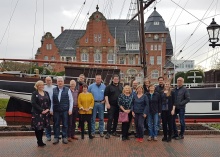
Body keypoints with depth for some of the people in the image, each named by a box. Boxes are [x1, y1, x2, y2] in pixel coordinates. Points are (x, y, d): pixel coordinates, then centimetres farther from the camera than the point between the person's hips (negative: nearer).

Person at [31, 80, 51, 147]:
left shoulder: (46, 93, 12)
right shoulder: (34, 94, -4)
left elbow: (49, 102, 10)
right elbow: (33, 103, -13)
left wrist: (48, 109, -7)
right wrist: (41, 110, -16)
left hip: (45, 113, 5)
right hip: (37, 113, -5)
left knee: (42, 127, 9)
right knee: (37, 127, -3)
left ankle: (40, 141, 17)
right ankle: (39, 142, 6)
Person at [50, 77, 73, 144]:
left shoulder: (67, 90, 2)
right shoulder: (53, 90, 5)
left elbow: (71, 100, 3)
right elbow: (51, 100, 6)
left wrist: (70, 109, -1)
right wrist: (51, 109, 2)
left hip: (65, 110, 0)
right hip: (56, 110, 1)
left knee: (65, 124, 5)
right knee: (56, 124, 6)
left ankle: (64, 137, 16)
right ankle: (56, 138, 15)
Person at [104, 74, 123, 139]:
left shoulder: (121, 87, 14)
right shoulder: (109, 87, -1)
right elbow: (106, 95, -7)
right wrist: (107, 103, -15)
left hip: (119, 106, 5)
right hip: (111, 105, -5)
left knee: (116, 119, 10)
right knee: (110, 119, -8)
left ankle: (114, 131, 20)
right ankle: (108, 132, -6)